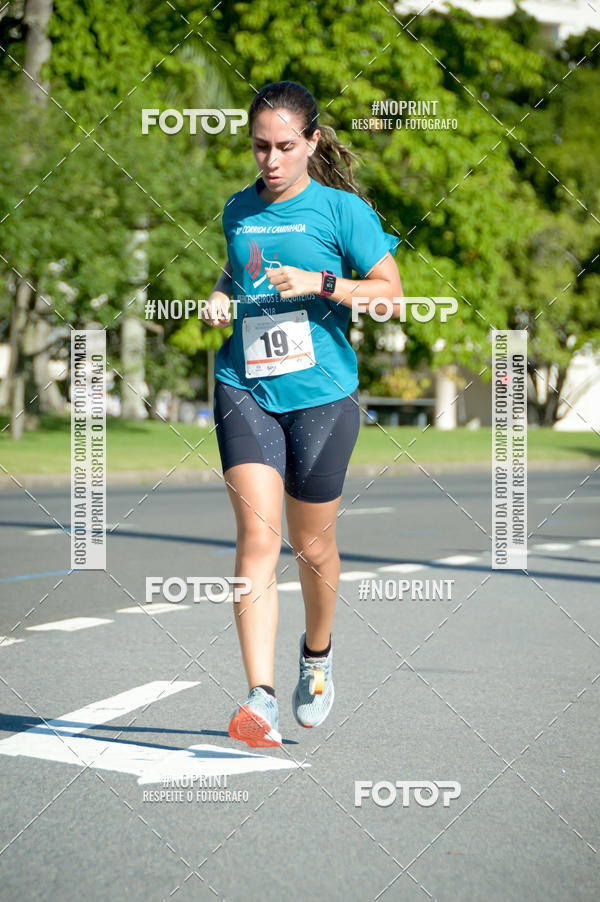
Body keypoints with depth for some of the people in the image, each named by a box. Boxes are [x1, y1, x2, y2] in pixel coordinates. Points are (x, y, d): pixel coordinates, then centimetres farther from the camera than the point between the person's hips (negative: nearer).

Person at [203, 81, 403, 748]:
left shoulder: (342, 210, -2)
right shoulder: (238, 210, 11)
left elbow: (391, 291, -3)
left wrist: (321, 283, -16)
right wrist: (219, 296, 8)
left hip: (322, 393, -2)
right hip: (244, 388, 2)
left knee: (312, 546, 9)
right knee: (256, 532, -15)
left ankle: (317, 652, 40)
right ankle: (260, 698, -20)